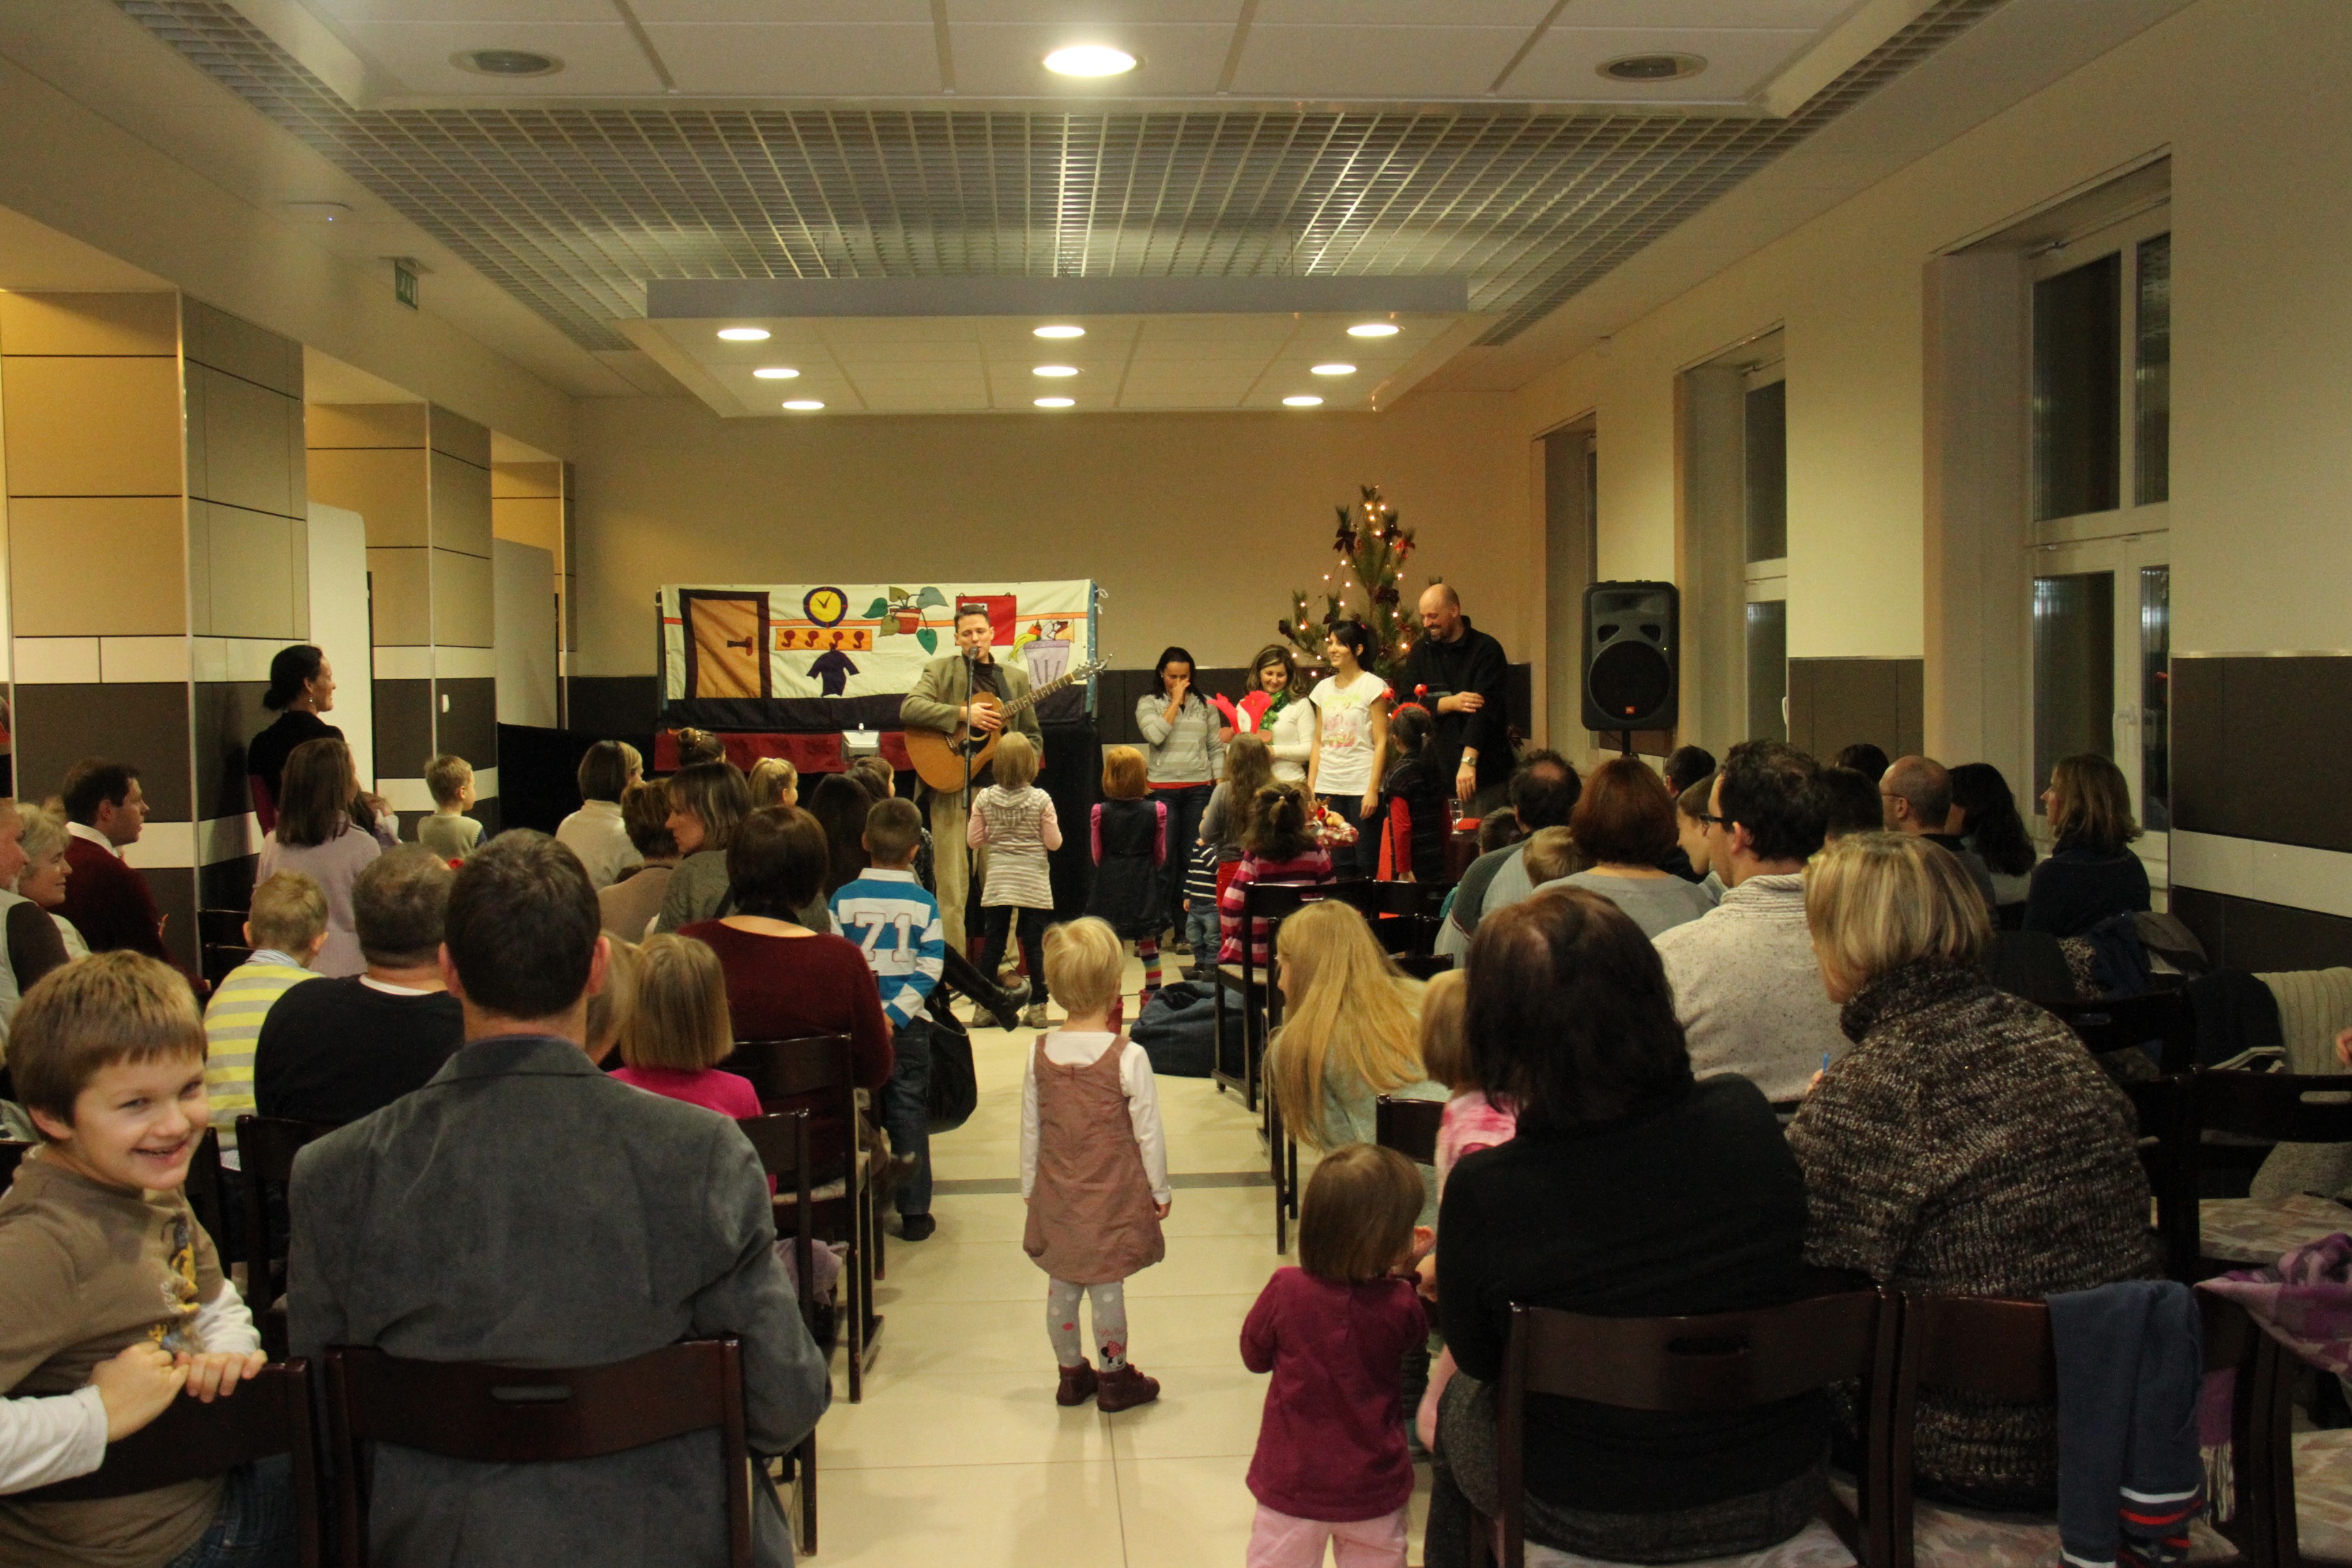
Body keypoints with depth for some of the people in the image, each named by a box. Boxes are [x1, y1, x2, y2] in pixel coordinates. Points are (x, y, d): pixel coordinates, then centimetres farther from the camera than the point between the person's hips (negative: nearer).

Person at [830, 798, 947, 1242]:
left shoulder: (843, 898, -4)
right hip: (908, 1025, 0)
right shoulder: (925, 903, -5)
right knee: (908, 1114, 7)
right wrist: (895, 1013, -11)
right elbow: (930, 969, -10)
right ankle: (914, 1212, 10)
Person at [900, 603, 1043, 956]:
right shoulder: (940, 670, 5)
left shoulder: (1015, 677, 15)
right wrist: (964, 714, -16)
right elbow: (909, 709, -11)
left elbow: (1033, 735, 19)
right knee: (952, 884, -2)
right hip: (951, 787, -3)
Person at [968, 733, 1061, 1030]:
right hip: (1033, 883, -2)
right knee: (1034, 943, 3)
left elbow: (973, 840, 0)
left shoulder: (984, 799, -4)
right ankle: (1037, 1007, 4)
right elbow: (1054, 842, -8)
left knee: (993, 942, 9)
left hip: (998, 882, 2)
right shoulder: (1040, 800, -10)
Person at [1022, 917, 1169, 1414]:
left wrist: (1030, 1187, 17)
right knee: (1107, 1285, 6)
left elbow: (1030, 1129, 4)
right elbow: (1148, 1132, -11)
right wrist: (1160, 1190, 3)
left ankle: (1071, 1373, 28)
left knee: (1062, 1284, 15)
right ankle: (1115, 1378, 20)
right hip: (1112, 1195, -4)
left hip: (1056, 1194, 4)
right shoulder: (1128, 1057, -17)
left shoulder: (1040, 1053, -5)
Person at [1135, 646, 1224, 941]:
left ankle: (1185, 930, 8)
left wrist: (1221, 786, 5)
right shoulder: (1148, 703, 5)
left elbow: (1216, 748, 13)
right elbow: (1155, 734, -14)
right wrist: (1176, 701, -8)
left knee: (1192, 860, 2)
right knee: (1164, 861, -6)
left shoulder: (1204, 705, 12)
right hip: (1163, 789, -2)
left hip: (1199, 789, 2)